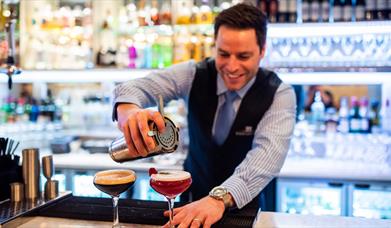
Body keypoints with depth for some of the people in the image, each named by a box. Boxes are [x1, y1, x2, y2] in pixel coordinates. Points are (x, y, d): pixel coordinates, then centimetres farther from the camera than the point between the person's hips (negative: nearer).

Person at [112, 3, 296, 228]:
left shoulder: (280, 95, -17)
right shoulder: (195, 74, -11)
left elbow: (268, 151, -32)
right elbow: (140, 86, -21)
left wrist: (220, 198, -48)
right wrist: (128, 107, -45)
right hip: (193, 193, 1)